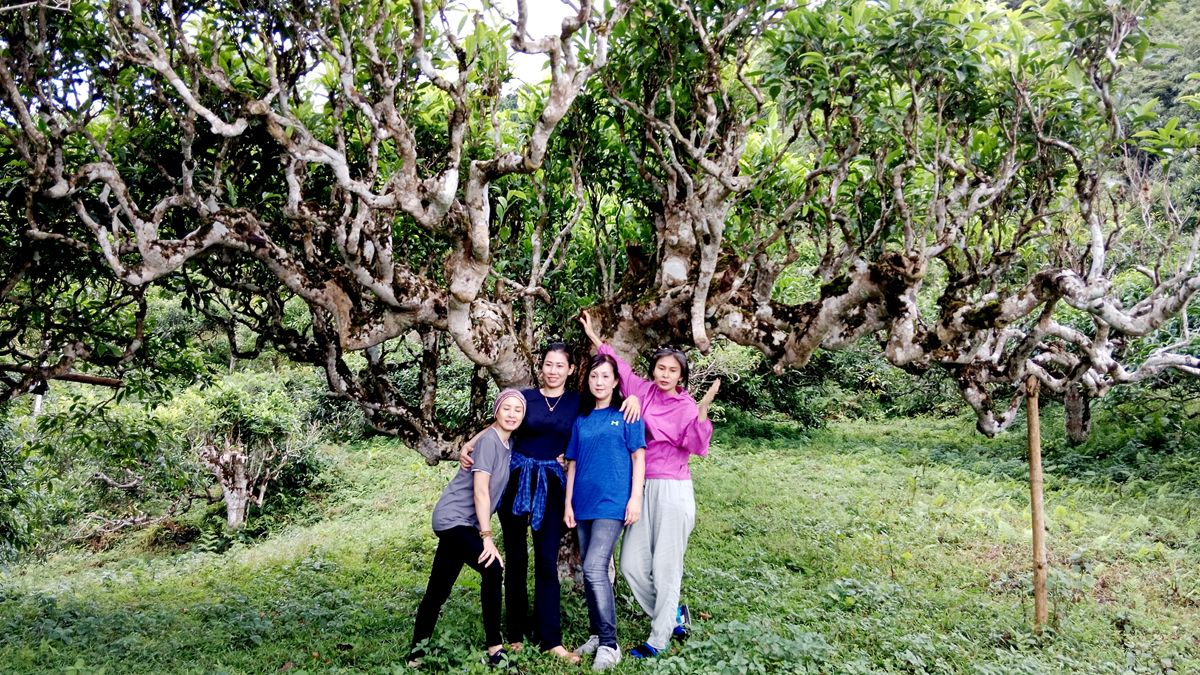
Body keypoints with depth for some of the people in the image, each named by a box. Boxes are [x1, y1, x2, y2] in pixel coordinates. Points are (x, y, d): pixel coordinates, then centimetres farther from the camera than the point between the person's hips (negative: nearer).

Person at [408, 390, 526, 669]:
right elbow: (480, 491, -19)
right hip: (452, 518, -8)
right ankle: (495, 649, -15)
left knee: (438, 591, 11)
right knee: (492, 569, -22)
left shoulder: (508, 442, 9)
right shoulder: (489, 440, -14)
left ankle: (417, 652, 20)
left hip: (464, 524, 8)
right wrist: (487, 537, -20)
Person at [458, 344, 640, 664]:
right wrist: (469, 445, -9)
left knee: (547, 562, -3)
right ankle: (515, 634, 18)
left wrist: (632, 398, -10)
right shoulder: (525, 397, 4)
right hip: (516, 481, 1)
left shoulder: (580, 403, 5)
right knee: (515, 559, 7)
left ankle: (550, 639, 4)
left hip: (551, 486, 0)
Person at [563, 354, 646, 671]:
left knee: (594, 569, -16)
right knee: (590, 573, 10)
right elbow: (573, 464, 15)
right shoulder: (581, 420, 13)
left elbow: (638, 456, -2)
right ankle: (598, 635, 22)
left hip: (612, 502, -5)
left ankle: (609, 645, -8)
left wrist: (635, 498, -9)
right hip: (584, 504, 6)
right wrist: (568, 504, 10)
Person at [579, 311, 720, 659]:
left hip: (673, 490, -5)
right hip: (643, 489, 5)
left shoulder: (686, 406, -5)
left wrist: (703, 411, -30)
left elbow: (697, 446, -17)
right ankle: (674, 614, 26)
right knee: (632, 564, 5)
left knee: (666, 566, -1)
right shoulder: (642, 391, 7)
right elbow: (620, 367, 18)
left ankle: (658, 640, 13)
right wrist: (594, 336, 19)